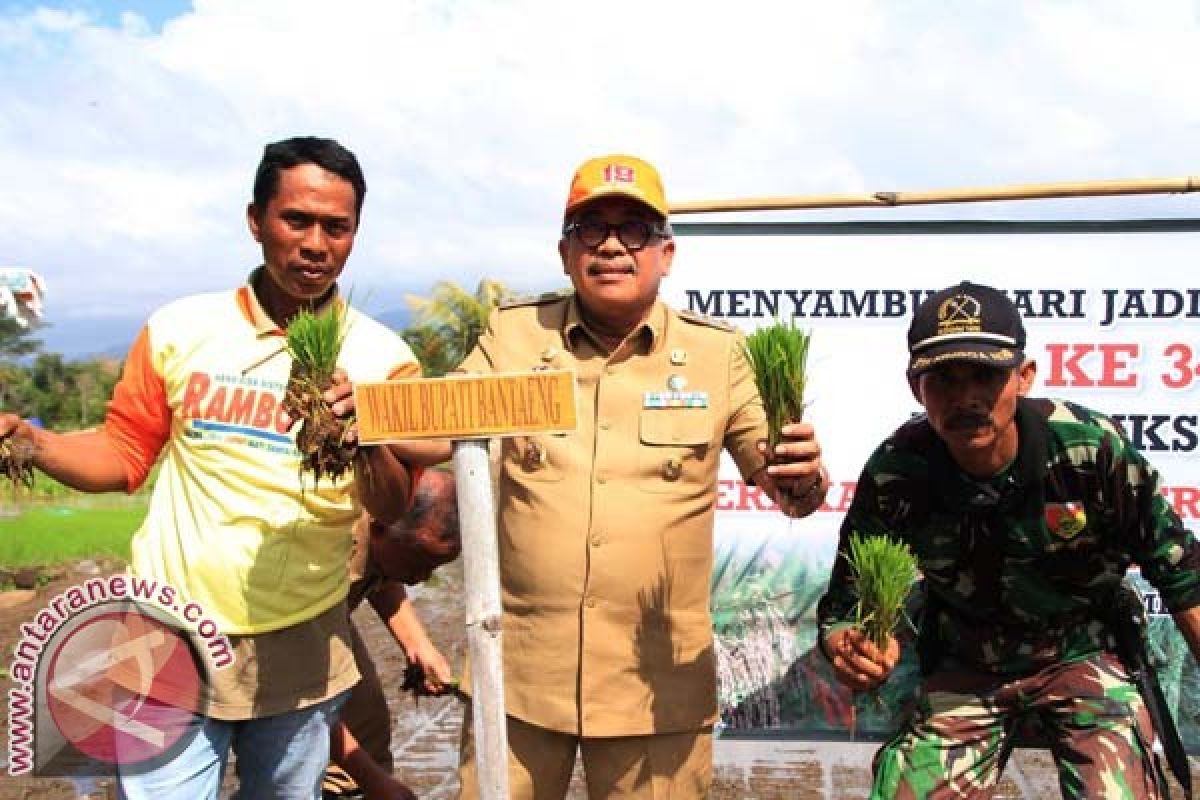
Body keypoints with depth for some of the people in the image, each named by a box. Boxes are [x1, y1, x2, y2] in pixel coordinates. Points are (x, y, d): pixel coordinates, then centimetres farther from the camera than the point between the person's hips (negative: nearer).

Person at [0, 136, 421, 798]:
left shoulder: (382, 357, -3)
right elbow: (124, 454, 7)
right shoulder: (180, 329, -2)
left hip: (302, 652, 1)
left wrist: (363, 441, -25)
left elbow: (395, 511, -6)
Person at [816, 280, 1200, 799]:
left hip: (1081, 654, 0)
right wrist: (849, 651, -36)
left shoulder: (1092, 448, -24)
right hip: (964, 667, 1)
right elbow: (845, 605, -14)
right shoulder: (893, 475, -22)